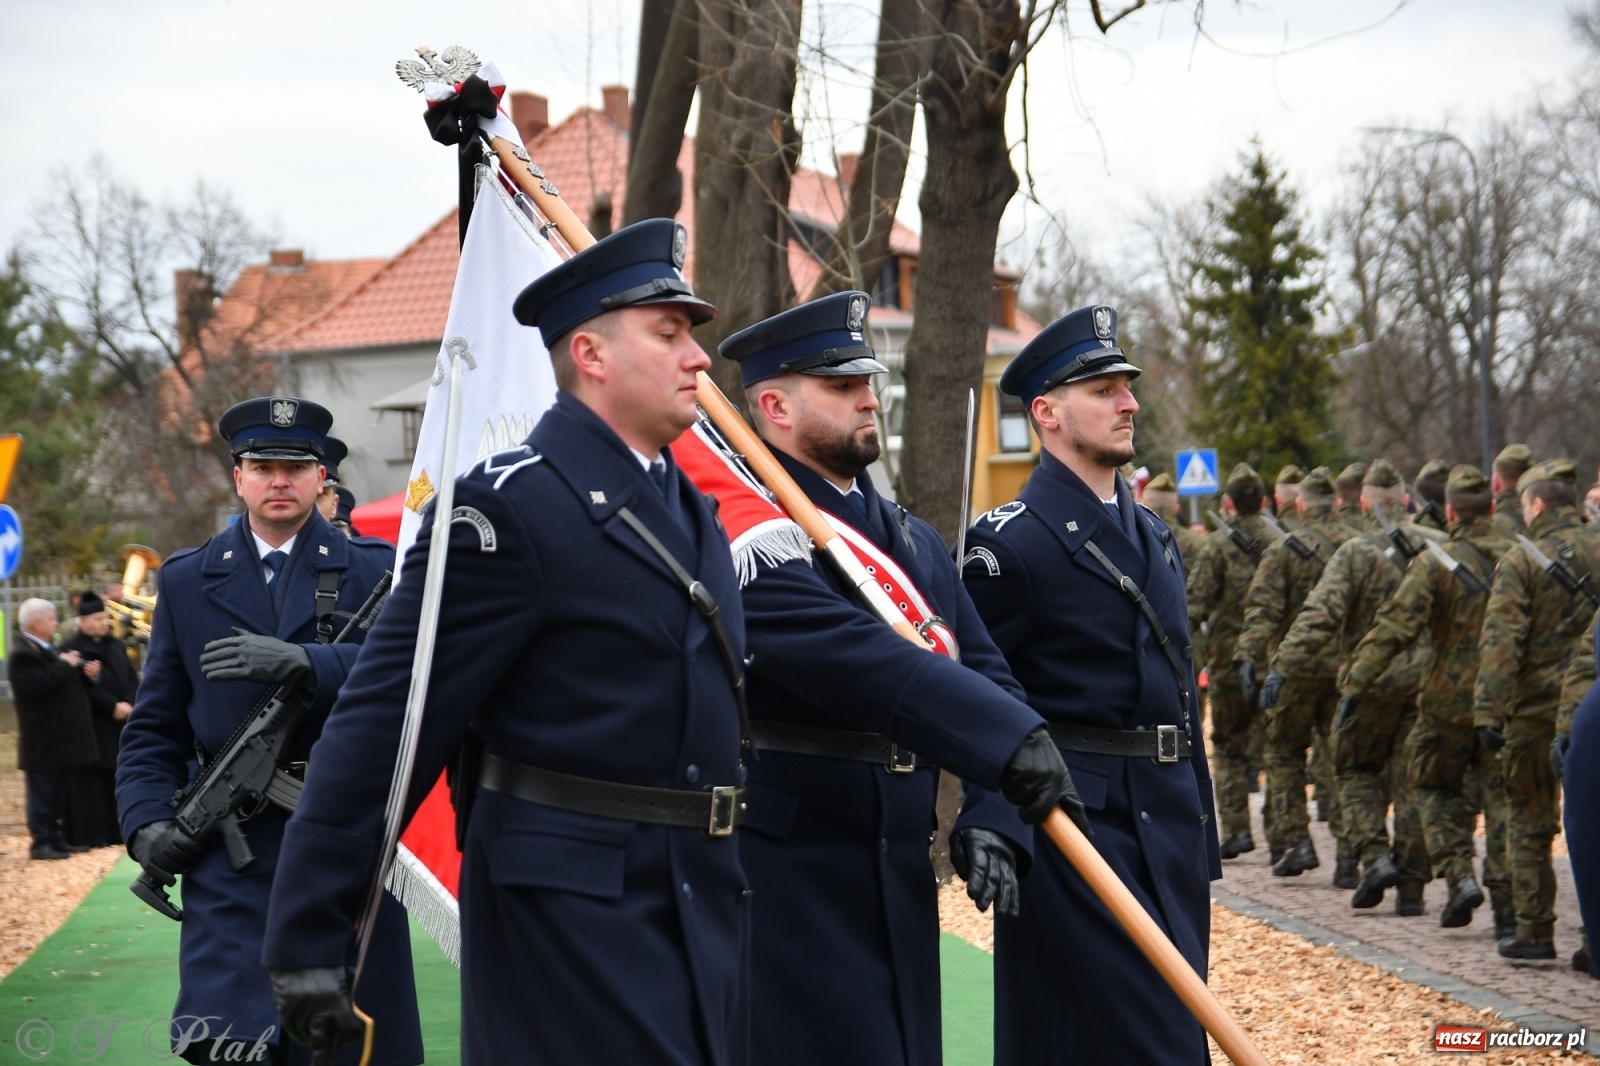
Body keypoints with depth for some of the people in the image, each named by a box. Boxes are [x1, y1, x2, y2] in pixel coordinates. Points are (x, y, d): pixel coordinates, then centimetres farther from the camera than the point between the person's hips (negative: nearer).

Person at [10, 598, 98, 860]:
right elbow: (39, 683, -30)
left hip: (61, 737, 10)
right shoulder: (22, 654, -17)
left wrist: (82, 671, 4)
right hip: (42, 742, -10)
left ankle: (58, 839, 21)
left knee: (61, 793, 14)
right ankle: (41, 843, 1)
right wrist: (65, 665, -20)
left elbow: (59, 680, 21)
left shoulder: (45, 649, 16)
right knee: (42, 792, -3)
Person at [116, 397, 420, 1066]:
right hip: (232, 857, 0)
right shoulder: (187, 582, 13)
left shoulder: (370, 571, 8)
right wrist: (147, 821, -4)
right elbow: (153, 728, 12)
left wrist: (302, 663, -26)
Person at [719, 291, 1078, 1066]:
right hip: (784, 872, -8)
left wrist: (996, 814, -6)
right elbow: (853, 658, -26)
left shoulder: (912, 539, 15)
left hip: (900, 876, 8)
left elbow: (983, 671, 11)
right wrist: (1012, 741, -34)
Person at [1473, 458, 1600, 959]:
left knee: (1530, 821, 8)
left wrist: (1488, 713, -15)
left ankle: (1535, 931, 8)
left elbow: (1501, 642, -14)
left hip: (1535, 709, -3)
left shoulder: (1520, 562, -8)